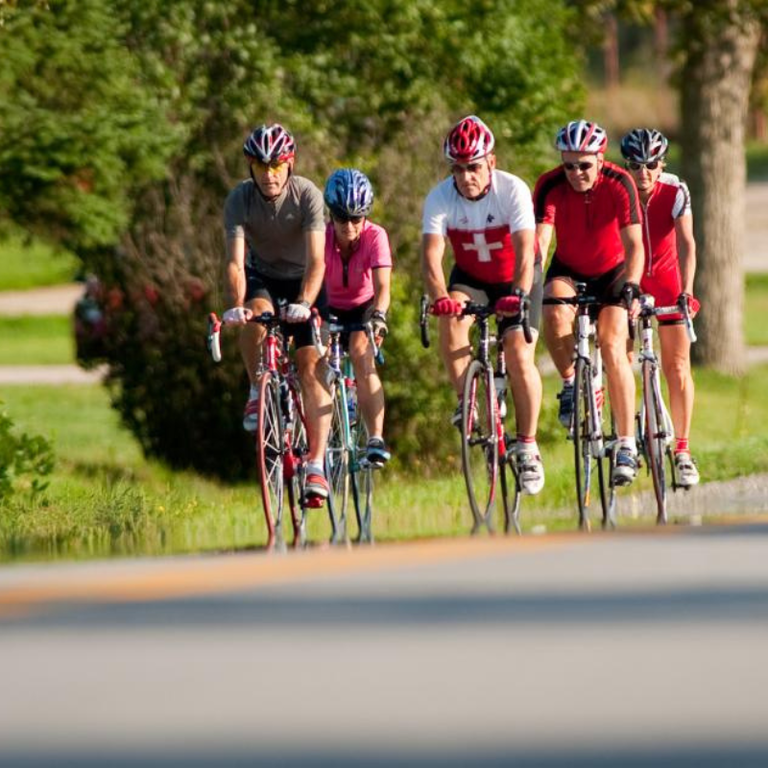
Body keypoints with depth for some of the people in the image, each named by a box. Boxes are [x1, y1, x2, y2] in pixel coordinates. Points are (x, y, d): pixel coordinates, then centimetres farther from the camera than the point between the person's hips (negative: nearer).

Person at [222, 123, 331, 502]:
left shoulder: (308, 195, -25)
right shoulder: (239, 199, -21)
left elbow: (316, 260, -32)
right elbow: (235, 261, -28)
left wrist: (304, 303, -49)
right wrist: (236, 306, -46)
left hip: (303, 282, -1)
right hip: (262, 277, 1)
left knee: (313, 366, -16)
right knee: (257, 315, -35)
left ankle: (316, 465, -19)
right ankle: (258, 392, -11)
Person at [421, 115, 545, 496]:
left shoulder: (513, 190, -26)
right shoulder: (440, 198, -21)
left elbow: (525, 252, -35)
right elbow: (431, 253, -32)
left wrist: (519, 295, -52)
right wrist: (439, 296, -50)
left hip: (515, 278, -2)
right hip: (470, 277, 2)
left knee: (519, 354, -17)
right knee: (452, 317, -29)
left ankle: (528, 446, -6)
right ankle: (467, 400, -14)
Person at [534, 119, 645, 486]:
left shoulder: (619, 183, -23)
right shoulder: (550, 186, -21)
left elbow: (634, 243, -28)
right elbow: (539, 239, -31)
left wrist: (631, 287, -44)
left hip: (612, 272, -1)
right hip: (568, 270, 1)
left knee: (612, 346, -20)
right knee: (556, 314, -32)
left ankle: (627, 444, -16)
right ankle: (570, 384, -6)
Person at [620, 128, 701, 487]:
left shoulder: (675, 193, -18)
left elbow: (686, 244, -23)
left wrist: (687, 291, -34)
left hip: (666, 279, 0)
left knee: (678, 368, -5)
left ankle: (682, 450, 1)